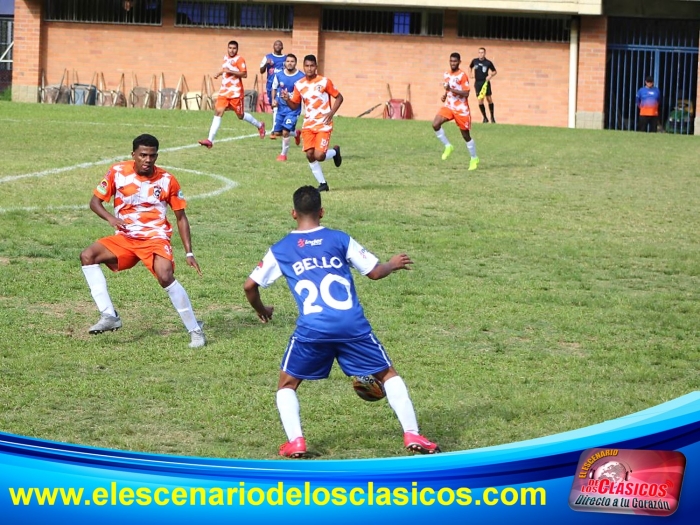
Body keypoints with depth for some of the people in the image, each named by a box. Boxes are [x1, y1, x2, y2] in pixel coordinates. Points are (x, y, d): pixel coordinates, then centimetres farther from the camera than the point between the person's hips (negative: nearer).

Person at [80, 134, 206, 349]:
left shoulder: (167, 180, -4)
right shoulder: (118, 172, -3)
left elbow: (181, 217, 4)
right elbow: (95, 201, 4)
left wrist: (189, 252, -2)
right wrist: (110, 218, -18)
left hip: (155, 237, -4)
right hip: (125, 237, 4)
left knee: (165, 276, -29)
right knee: (87, 256, -16)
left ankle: (195, 330, -15)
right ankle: (109, 316, -15)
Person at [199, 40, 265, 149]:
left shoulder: (239, 59, -11)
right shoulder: (226, 57, 12)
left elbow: (244, 74, -19)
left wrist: (230, 71, -25)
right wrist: (220, 73, 17)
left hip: (235, 93, -6)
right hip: (224, 91, 6)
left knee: (240, 116, 6)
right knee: (218, 113, -8)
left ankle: (259, 125, 34)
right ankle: (210, 140, -16)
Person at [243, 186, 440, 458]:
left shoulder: (280, 250, 12)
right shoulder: (340, 239, 10)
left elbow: (250, 285, 14)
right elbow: (375, 272, 10)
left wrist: (261, 310, 35)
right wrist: (393, 264, 32)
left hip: (311, 330, 0)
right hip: (352, 325, 0)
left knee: (287, 385, 20)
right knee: (389, 375, 17)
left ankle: (295, 442, 1)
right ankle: (412, 435, 7)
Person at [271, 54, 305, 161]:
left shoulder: (301, 77, -11)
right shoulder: (279, 75, -1)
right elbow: (274, 88, 14)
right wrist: (273, 100, -2)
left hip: (293, 109, -4)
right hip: (280, 107, 4)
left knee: (285, 131, -14)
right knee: (277, 132, 8)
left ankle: (283, 154, 7)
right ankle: (296, 133, 38)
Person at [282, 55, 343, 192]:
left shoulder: (324, 82, -8)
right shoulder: (299, 85, 3)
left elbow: (339, 97, 0)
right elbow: (294, 106, 10)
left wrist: (331, 113, -14)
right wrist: (287, 100, -13)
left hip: (323, 125, -4)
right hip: (308, 125, 4)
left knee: (319, 156, -16)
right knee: (310, 155, -5)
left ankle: (335, 151, 19)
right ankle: (323, 184, 10)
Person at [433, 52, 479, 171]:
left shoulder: (462, 75, -12)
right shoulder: (446, 75, 9)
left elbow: (466, 93, -18)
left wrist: (451, 89, -27)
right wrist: (444, 95, 3)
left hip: (461, 109, -5)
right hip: (449, 106, 5)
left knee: (466, 135, 4)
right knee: (435, 124, -19)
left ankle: (474, 158, 22)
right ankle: (448, 146, -1)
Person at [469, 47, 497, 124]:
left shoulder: (488, 62, -3)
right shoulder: (475, 61, 3)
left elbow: (494, 72, 7)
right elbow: (470, 67, 24)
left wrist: (490, 75, -11)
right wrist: (472, 74, 9)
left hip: (485, 82, -1)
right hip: (477, 82, 1)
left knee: (489, 99, -2)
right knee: (480, 101, -4)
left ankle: (492, 117, 14)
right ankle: (485, 118, 9)